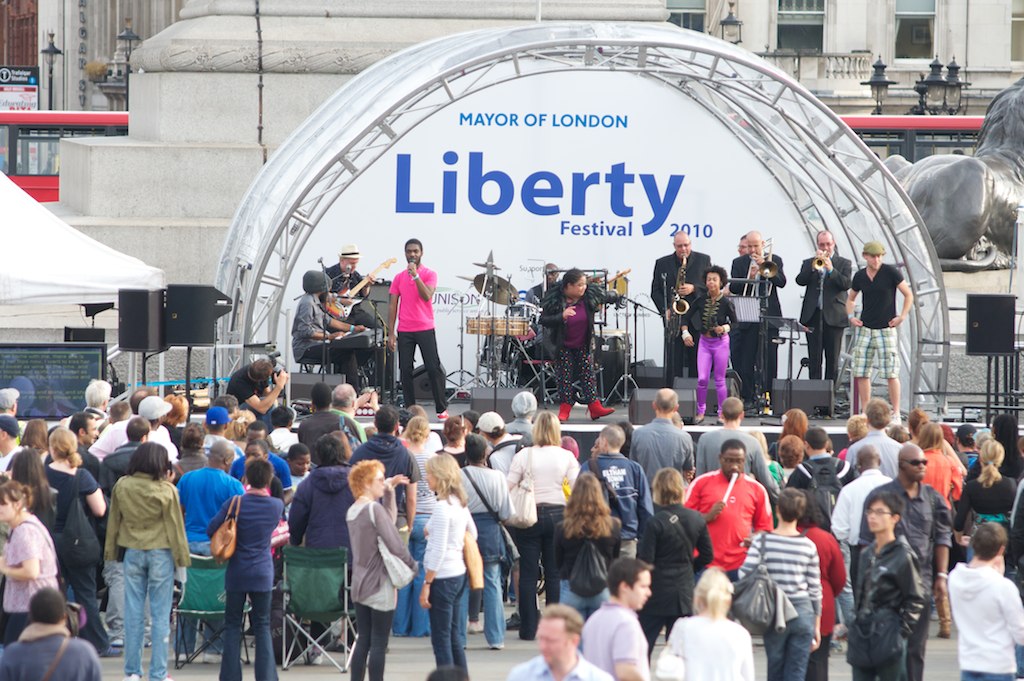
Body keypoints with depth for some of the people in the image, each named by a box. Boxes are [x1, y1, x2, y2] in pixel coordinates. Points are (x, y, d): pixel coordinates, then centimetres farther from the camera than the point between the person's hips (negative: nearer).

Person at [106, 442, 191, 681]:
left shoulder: (122, 486, -2)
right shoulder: (167, 491, -12)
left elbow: (114, 522, 7)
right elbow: (174, 526, -7)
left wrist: (111, 551, 17)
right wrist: (182, 557, 1)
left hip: (132, 552, 3)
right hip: (160, 554, -3)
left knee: (134, 613, 8)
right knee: (160, 615, 2)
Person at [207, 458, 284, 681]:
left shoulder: (235, 503, -8)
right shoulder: (277, 506, -3)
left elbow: (210, 530, -4)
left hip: (237, 573, -1)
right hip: (263, 574, 1)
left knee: (232, 625, 8)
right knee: (262, 626, 8)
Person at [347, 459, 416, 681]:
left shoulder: (352, 511, 10)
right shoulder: (375, 509, -17)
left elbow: (387, 522, 15)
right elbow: (394, 544, -18)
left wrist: (389, 492, 11)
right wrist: (412, 564, -3)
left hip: (360, 585, 8)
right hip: (379, 586, -8)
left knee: (363, 641, 12)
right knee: (379, 644, -2)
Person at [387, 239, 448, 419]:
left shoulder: (430, 274, 0)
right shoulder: (399, 278, 9)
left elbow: (427, 296, -16)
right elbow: (392, 306, 8)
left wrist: (415, 275, -21)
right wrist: (391, 333, 3)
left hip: (425, 329, -3)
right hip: (404, 331, 3)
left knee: (434, 369, -5)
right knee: (405, 371, 1)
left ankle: (442, 409, 3)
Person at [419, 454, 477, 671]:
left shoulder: (442, 508, -18)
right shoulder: (460, 503, 9)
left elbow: (438, 551, -19)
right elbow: (472, 534, 23)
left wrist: (426, 583, -15)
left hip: (443, 577, -9)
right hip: (459, 573, 9)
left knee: (441, 638, -4)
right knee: (453, 635, 16)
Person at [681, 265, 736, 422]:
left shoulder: (726, 302, -12)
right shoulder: (701, 300, -5)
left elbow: (734, 323, -2)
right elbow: (686, 317, 2)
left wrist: (725, 328, -20)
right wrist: (685, 333, -12)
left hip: (720, 342, -2)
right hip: (704, 341, 2)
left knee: (719, 380, 4)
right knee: (702, 379, -4)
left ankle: (722, 413, 14)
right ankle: (700, 411, 10)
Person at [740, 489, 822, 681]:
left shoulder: (762, 542, -6)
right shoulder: (809, 546, -1)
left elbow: (745, 575, -15)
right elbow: (815, 590, 3)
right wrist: (817, 627, 12)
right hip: (803, 613, 0)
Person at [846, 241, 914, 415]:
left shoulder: (891, 272, -6)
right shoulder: (859, 276, 7)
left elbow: (908, 295, -1)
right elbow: (851, 299, 23)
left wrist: (902, 317, -9)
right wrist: (850, 316, 6)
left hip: (886, 329, -4)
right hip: (864, 329, 4)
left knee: (891, 374, -6)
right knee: (861, 373, 1)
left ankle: (896, 413, -1)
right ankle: (866, 413, 8)